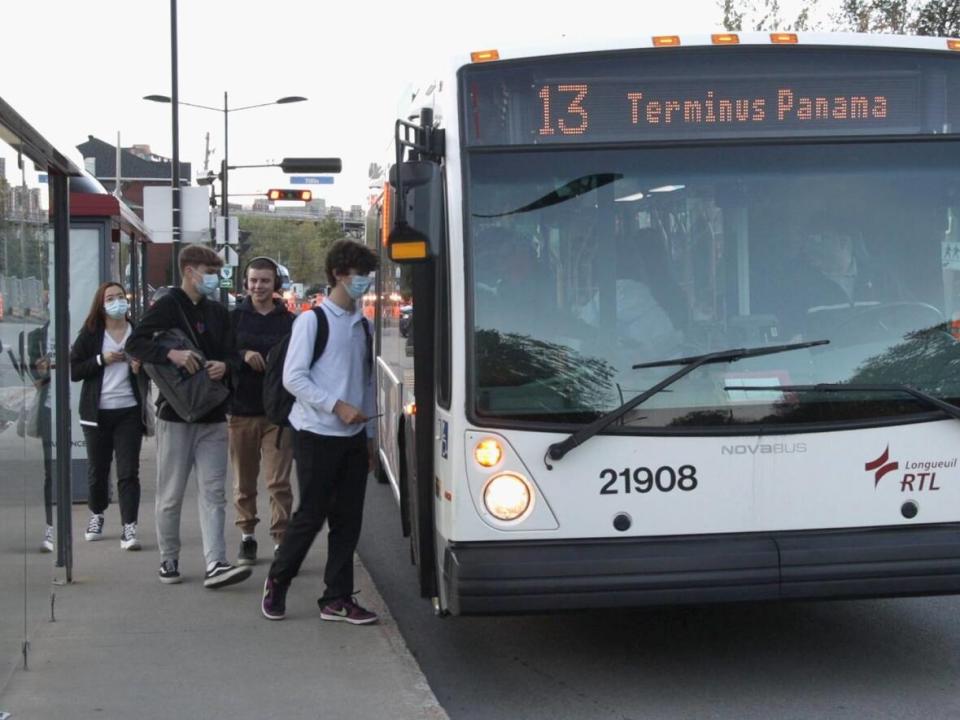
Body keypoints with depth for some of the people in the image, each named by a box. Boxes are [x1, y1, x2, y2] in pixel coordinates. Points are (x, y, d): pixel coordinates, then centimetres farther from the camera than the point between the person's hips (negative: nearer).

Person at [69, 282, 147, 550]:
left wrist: (140, 368, -7)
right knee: (97, 468, 12)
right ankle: (96, 515, 35)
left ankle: (129, 528, -6)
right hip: (97, 412, 1)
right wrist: (102, 359, -13)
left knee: (129, 472, -6)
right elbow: (72, 370, -2)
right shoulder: (90, 334, 2)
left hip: (129, 411, -1)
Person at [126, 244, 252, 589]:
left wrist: (225, 365, -10)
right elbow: (134, 343, -12)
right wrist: (171, 353, -27)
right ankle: (169, 560, 19)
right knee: (171, 494, 4)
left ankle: (215, 565, -8)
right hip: (176, 413, -5)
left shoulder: (218, 312, 13)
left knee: (213, 492, -3)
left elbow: (233, 355, 14)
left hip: (213, 416, 5)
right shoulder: (168, 306, -4)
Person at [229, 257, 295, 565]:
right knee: (243, 482, 11)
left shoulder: (289, 322, 4)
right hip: (241, 411, 2)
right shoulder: (234, 318, 5)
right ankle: (247, 536, 24)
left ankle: (281, 541, -4)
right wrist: (243, 355, -18)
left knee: (278, 482, -7)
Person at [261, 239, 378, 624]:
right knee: (311, 515, -2)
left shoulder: (362, 325, 13)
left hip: (353, 437, 6)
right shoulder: (312, 320, -7)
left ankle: (337, 598, 11)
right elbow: (293, 377, -11)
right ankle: (276, 584, 18)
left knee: (348, 519, 5)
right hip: (318, 435, -6)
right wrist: (337, 406, -18)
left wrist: (369, 437, 15)